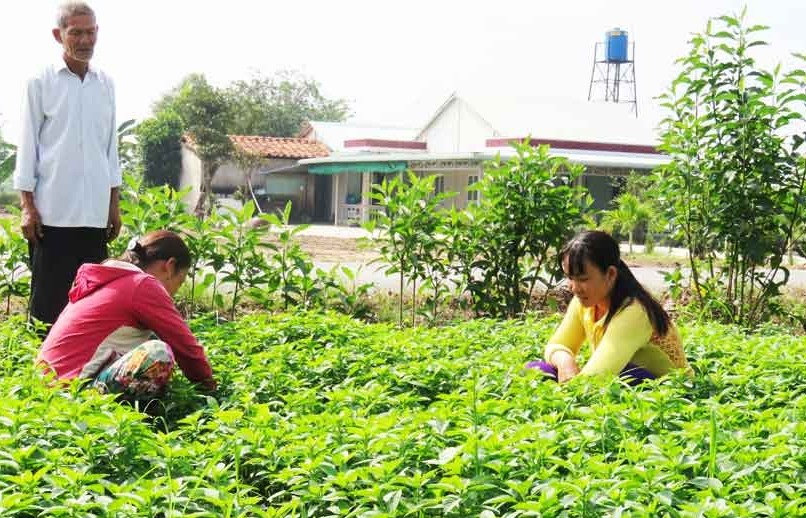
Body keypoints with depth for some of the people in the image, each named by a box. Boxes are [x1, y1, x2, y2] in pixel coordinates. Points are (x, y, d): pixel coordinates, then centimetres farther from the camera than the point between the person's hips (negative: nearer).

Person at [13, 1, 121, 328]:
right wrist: (27, 206, -6)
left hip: (95, 212, 4)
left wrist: (114, 204, 13)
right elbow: (27, 146, 0)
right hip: (53, 211, -4)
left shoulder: (105, 85, 11)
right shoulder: (41, 83, 0)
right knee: (49, 298, 0)